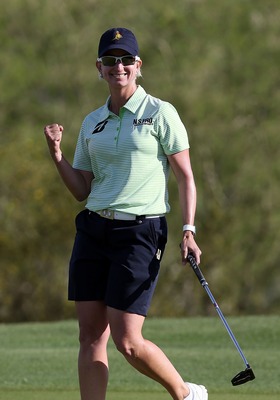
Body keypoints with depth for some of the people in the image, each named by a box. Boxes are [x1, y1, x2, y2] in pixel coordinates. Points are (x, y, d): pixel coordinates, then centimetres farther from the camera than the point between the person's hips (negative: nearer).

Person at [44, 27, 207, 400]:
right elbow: (83, 190, 15)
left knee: (127, 341, -10)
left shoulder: (160, 113, -2)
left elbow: (185, 177, -2)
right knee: (91, 337, 0)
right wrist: (57, 153, 0)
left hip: (140, 233, -5)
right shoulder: (92, 123, 13)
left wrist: (188, 230, -12)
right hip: (93, 230, 6)